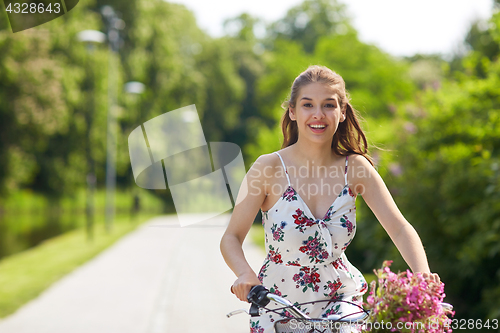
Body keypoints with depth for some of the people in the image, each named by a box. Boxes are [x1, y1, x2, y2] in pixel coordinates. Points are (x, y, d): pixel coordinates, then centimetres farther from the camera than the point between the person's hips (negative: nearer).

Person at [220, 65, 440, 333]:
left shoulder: (355, 167, -5)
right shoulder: (269, 168, -12)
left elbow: (400, 229, -9)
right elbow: (231, 238, -11)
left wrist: (423, 275, -27)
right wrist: (245, 274, -31)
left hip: (339, 301, 1)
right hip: (278, 308, -1)